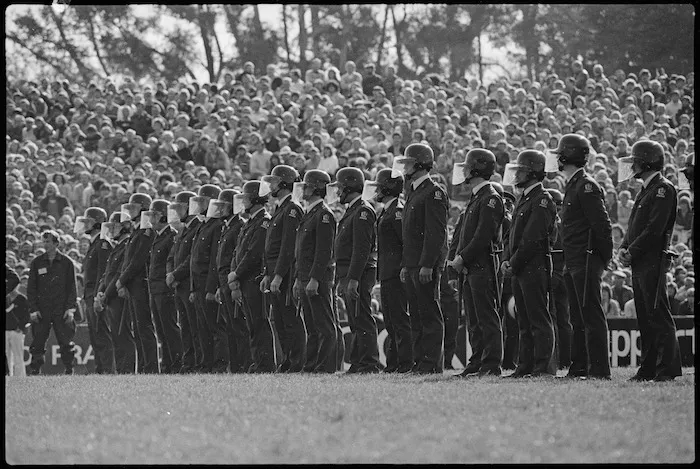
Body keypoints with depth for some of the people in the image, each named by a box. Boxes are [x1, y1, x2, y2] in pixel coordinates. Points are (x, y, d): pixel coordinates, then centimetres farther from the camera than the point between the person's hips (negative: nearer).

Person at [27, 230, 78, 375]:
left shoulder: (66, 262, 5)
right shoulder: (37, 263, 8)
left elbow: (72, 287, 5)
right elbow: (31, 288, 8)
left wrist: (71, 308, -5)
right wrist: (33, 309, -2)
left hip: (61, 310, -1)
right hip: (42, 311, 1)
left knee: (66, 343, -3)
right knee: (37, 343, -2)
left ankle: (69, 371, 3)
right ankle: (34, 371, 2)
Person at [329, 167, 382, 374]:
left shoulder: (362, 212, -12)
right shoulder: (351, 212, 20)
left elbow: (362, 249, -20)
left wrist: (353, 279, -24)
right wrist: (341, 280, 21)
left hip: (359, 275, -10)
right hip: (348, 276, 10)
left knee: (362, 321, -10)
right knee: (355, 324, 11)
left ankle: (370, 363, -11)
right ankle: (358, 363, 13)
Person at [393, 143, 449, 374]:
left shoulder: (434, 194, -11)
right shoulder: (413, 192, 19)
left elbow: (436, 233, -18)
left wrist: (427, 265, -23)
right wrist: (405, 265, 20)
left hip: (426, 266, -10)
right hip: (413, 265, 10)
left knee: (430, 315, -7)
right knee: (416, 316, 10)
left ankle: (433, 363, -7)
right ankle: (419, 361, 12)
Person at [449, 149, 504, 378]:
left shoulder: (490, 199, -11)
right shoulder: (476, 198, 20)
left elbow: (484, 236, -18)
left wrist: (462, 258, -15)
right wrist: (457, 257, 9)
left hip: (484, 266, -10)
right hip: (470, 268, 10)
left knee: (487, 318, -9)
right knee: (473, 320, 10)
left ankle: (491, 365, -9)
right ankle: (477, 362, 14)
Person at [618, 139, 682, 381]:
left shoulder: (663, 189, -9)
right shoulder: (645, 191, 21)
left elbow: (654, 229, -17)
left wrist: (633, 252, -14)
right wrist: (624, 248, 5)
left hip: (653, 261, -10)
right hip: (639, 263, 10)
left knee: (658, 316, -10)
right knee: (644, 317, 9)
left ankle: (669, 368, -10)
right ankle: (649, 368, 11)